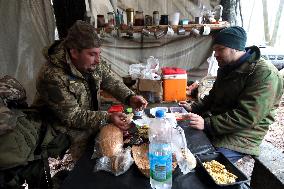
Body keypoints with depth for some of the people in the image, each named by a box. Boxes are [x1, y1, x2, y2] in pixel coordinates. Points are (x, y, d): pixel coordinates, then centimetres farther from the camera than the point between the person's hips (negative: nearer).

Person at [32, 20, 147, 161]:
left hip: (93, 121, 6)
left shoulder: (94, 62, -8)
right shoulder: (52, 76, -28)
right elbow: (72, 116, -25)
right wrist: (107, 118, -35)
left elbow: (112, 81, 3)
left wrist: (130, 97, -15)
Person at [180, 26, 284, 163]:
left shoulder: (265, 75, -19)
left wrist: (207, 123, -30)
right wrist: (194, 107, 2)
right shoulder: (226, 68, 10)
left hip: (241, 135, -7)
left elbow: (247, 117, -26)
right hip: (216, 126, 8)